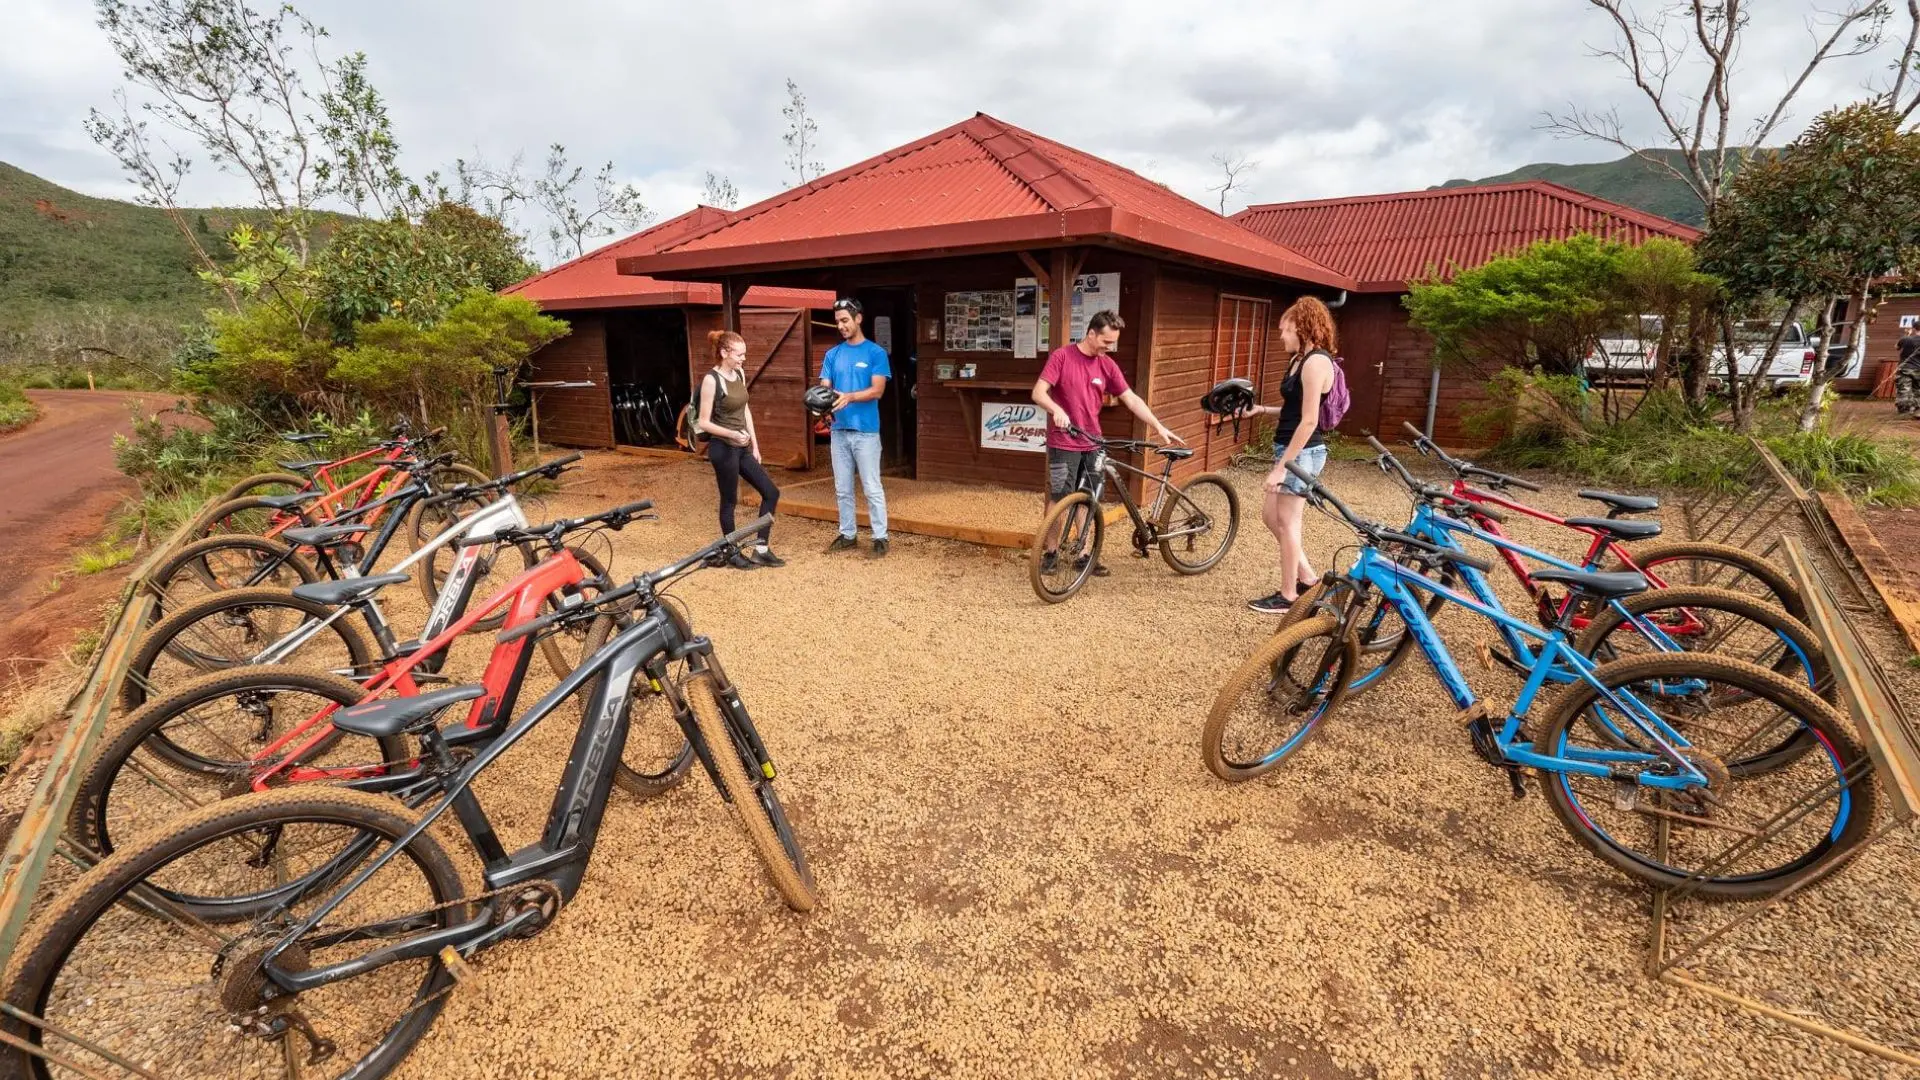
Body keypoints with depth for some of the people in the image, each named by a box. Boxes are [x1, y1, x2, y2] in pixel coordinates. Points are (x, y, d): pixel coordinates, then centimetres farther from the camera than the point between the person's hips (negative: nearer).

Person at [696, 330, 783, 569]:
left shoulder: (740, 374, 6)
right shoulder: (711, 380, -15)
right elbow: (704, 423, -15)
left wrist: (755, 445, 11)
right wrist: (733, 434, -27)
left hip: (742, 448, 8)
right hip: (723, 449, -8)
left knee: (771, 492, 6)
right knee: (729, 501, 4)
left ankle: (761, 550, 14)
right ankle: (732, 553, 20)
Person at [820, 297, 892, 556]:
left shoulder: (875, 353, -4)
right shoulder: (833, 354, 10)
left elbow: (877, 390, -11)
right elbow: (824, 387, 5)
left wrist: (848, 397, -26)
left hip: (866, 430, -5)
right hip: (839, 430, 5)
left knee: (872, 488, -1)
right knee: (842, 488, 12)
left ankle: (880, 537, 8)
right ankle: (848, 534, 23)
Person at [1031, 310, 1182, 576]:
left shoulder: (1107, 364, 4)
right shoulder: (1062, 356, -9)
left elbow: (1131, 399, 6)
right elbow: (1038, 393, -15)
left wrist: (1159, 427, 1)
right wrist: (1057, 410, -35)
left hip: (1091, 444, 5)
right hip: (1064, 444, -5)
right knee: (1059, 499, 0)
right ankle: (1051, 552, 15)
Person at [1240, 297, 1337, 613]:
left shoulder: (1316, 361, -17)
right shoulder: (1299, 360, 13)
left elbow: (1309, 421, -22)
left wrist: (1281, 466, -23)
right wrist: (1261, 410, 7)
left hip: (1302, 453, -10)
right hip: (1291, 449, 10)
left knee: (1287, 523, 0)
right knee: (1270, 516, 16)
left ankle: (1288, 596, 12)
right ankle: (1306, 578, 27)